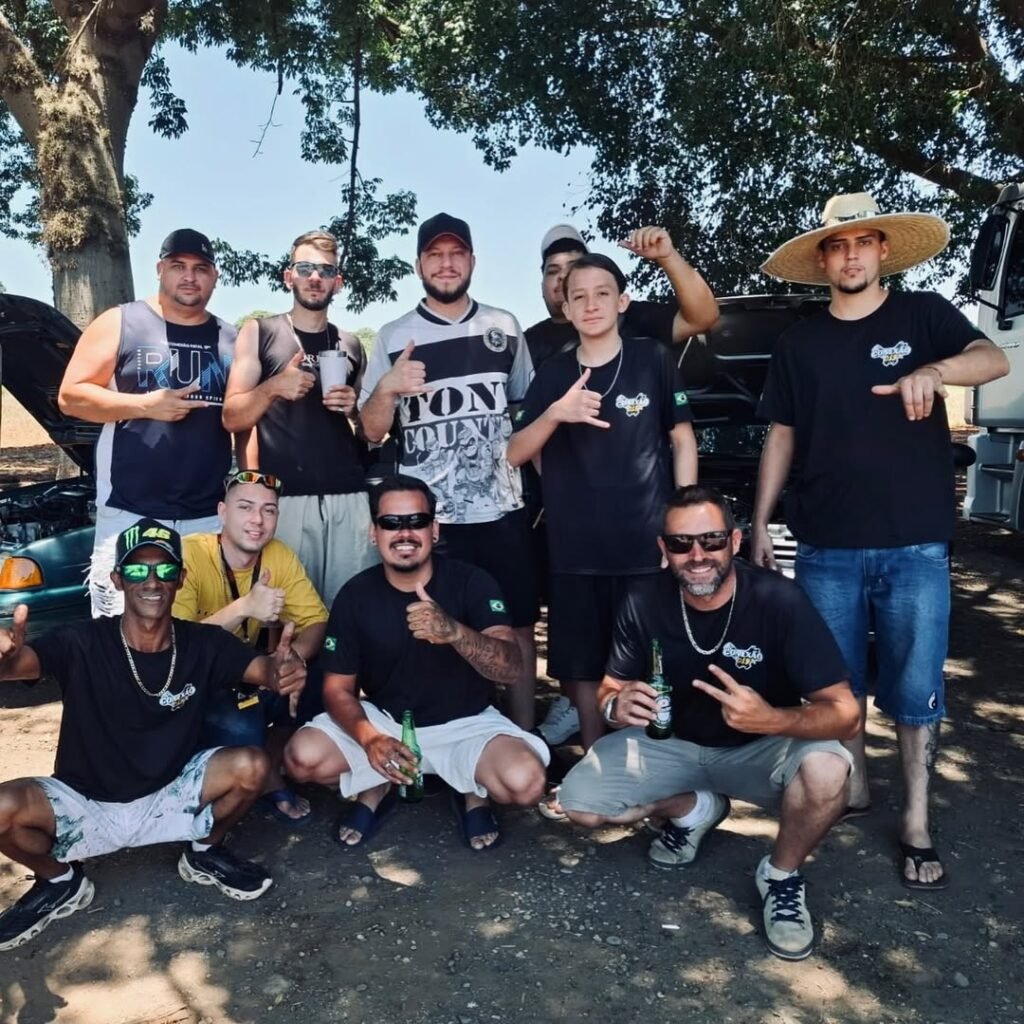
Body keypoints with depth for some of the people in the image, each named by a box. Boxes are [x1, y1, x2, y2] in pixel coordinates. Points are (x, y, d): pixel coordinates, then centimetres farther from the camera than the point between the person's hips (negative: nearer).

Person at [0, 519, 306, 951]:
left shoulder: (204, 644, -12)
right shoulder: (82, 642, -18)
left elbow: (262, 669, -26)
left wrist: (282, 671, -51)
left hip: (169, 798, 1)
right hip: (86, 805, -1)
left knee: (251, 766, -23)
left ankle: (204, 854, 10)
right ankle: (60, 882, 8)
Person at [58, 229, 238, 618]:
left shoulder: (231, 340, 13)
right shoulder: (119, 323, 4)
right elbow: (70, 396, 0)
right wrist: (145, 405, -13)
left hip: (211, 516, 3)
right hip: (129, 513, -2)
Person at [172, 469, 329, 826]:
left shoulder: (279, 556, -6)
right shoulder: (189, 555, -21)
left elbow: (317, 622, -8)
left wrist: (295, 654, -30)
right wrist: (244, 607, -39)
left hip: (253, 679, 5)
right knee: (239, 728, -35)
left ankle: (269, 770, 3)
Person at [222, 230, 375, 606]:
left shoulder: (351, 345, 16)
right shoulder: (259, 332, 7)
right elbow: (232, 418, 2)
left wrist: (355, 410, 1)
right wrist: (273, 387, -14)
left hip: (348, 497, 3)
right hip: (284, 498, -2)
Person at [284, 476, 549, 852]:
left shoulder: (472, 582, -15)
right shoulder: (355, 596, -9)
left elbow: (512, 672, -25)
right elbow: (338, 689, -4)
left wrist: (454, 632, -45)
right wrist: (369, 739, -26)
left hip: (466, 723, -2)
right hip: (383, 720, 2)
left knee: (525, 781, -30)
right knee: (302, 758, -22)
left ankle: (472, 790, 7)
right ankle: (376, 787, 10)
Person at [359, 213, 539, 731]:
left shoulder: (504, 326, 7)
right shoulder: (393, 337, 3)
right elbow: (369, 433, 1)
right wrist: (386, 387, -19)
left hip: (503, 511, 1)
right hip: (428, 518, -1)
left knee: (518, 628, 7)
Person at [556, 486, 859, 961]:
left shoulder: (778, 600, -26)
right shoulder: (644, 600, -18)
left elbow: (844, 712, -28)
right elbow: (611, 687, -5)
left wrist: (772, 719, -48)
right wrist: (617, 705, -31)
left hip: (758, 748, -2)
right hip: (672, 743, 3)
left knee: (825, 768, -34)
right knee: (579, 800, -15)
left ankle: (781, 876, -1)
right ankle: (694, 808, 15)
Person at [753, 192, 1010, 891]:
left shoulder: (924, 315, 4)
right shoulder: (800, 343, 10)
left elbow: (995, 360, -13)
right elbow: (782, 437, 11)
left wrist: (932, 371, -34)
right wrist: (760, 521, 5)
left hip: (916, 545, -2)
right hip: (826, 547, 2)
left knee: (917, 691, 3)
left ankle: (917, 826, 14)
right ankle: (853, 786, 29)